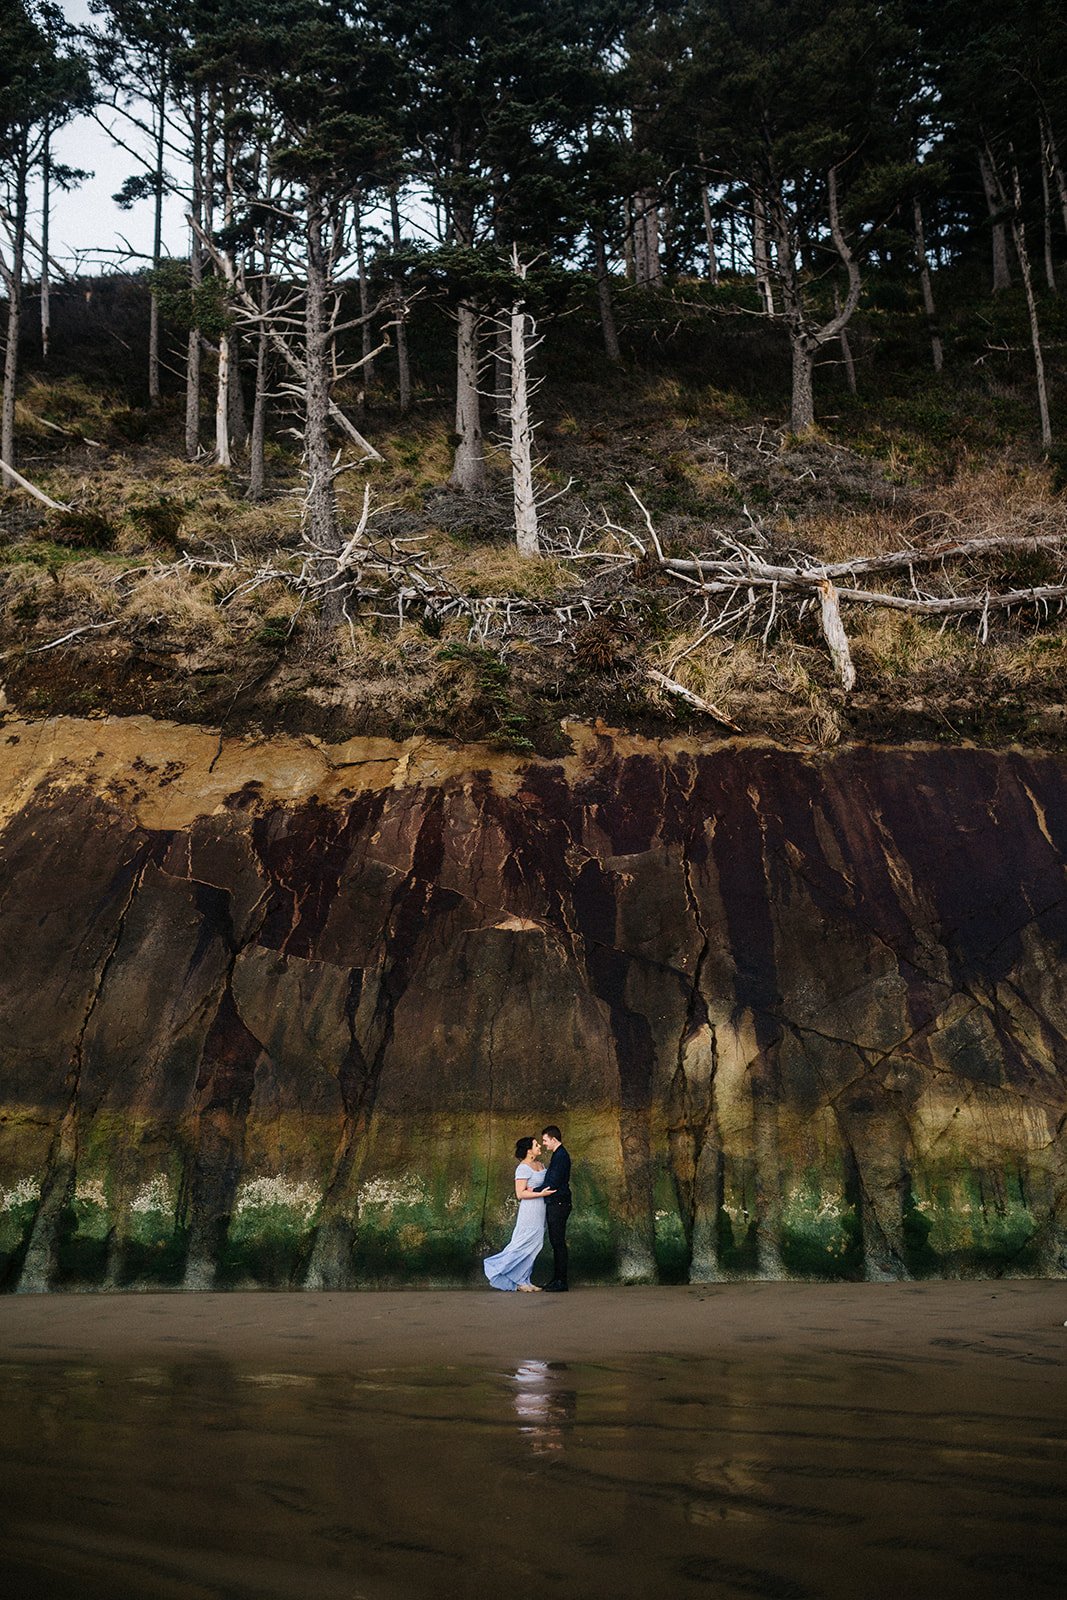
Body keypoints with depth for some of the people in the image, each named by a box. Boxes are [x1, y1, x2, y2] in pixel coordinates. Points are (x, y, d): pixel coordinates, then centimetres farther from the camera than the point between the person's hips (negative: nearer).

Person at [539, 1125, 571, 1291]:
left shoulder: (561, 1156, -16)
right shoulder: (558, 1155, 16)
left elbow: (554, 1184, -21)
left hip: (559, 1205, -10)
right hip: (554, 1204, 10)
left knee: (559, 1242, -7)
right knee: (556, 1242, 13)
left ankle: (561, 1282, -4)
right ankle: (557, 1279, 18)